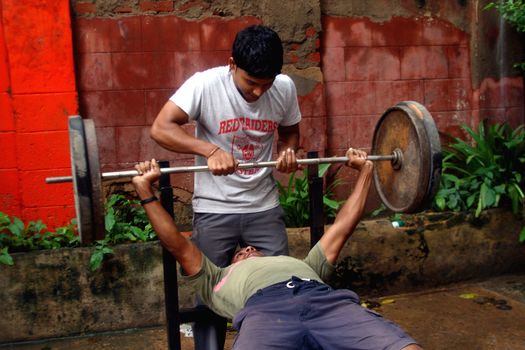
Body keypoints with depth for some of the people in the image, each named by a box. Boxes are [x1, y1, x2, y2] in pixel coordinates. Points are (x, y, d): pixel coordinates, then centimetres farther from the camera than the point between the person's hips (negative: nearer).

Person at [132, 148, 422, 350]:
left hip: (328, 301, 2)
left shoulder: (306, 266, 43)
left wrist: (365, 170, 46)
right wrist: (145, 190, 27)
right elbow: (178, 247, 30)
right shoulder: (220, 280, 39)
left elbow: (342, 228, 43)